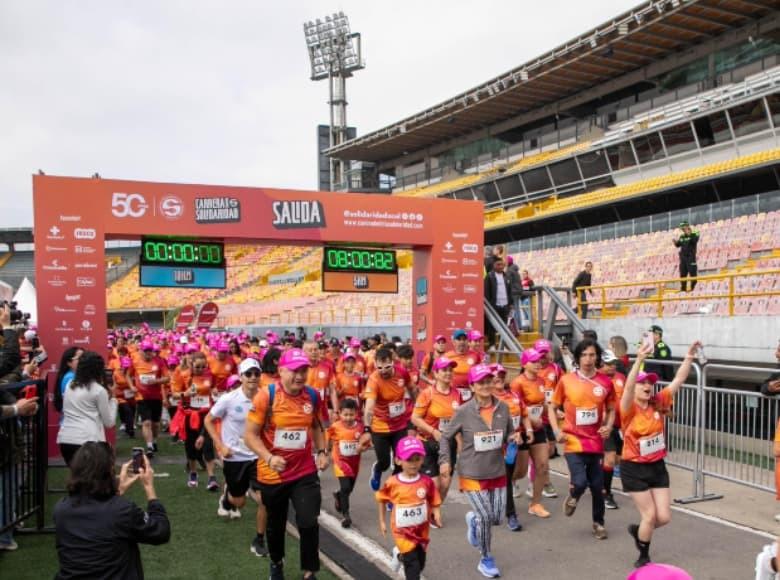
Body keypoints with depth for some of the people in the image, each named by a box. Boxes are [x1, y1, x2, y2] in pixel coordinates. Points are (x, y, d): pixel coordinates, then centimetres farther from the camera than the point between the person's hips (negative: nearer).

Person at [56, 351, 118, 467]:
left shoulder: (70, 385, 14)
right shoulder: (99, 390, -2)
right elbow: (109, 422, 2)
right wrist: (112, 400, 14)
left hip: (65, 439, 6)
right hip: (88, 441, -6)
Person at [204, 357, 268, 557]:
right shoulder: (229, 399, -16)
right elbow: (208, 421, -3)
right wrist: (220, 445, -11)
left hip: (257, 456, 1)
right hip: (234, 457, -1)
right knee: (239, 501, 12)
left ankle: (259, 540, 12)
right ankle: (227, 494, 48)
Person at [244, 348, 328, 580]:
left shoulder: (313, 396, -4)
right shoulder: (265, 396, -17)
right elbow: (250, 435, -14)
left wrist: (321, 451, 2)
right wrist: (269, 458, -27)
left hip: (305, 472, 2)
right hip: (272, 474, -1)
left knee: (309, 523, -6)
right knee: (276, 524, 19)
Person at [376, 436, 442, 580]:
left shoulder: (427, 482, -14)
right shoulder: (392, 483, -15)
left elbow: (435, 503, -6)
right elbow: (381, 499, 2)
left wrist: (436, 515, -26)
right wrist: (382, 522, 5)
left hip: (422, 530, 3)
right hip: (403, 532, -3)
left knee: (420, 565, 19)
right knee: (413, 567, -6)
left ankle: (400, 555, 49)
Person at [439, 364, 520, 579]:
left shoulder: (503, 408, -5)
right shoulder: (464, 411, -15)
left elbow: (509, 434, 9)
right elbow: (446, 437, -2)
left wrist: (514, 438, -13)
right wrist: (445, 460, -11)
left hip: (497, 472, 4)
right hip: (472, 474, -4)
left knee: (497, 518, 9)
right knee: (486, 517, -6)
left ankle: (473, 519, 45)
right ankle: (486, 560, 20)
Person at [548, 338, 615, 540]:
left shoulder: (605, 382, -2)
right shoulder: (566, 380, -5)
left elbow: (611, 410, 12)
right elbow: (552, 407, 5)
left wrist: (608, 426, -7)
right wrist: (557, 430, -8)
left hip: (596, 441, 2)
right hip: (573, 441, -2)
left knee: (598, 486, 10)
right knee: (580, 482, -15)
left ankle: (598, 523, 33)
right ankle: (572, 497, 21)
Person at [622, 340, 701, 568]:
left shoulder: (658, 403, -2)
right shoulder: (629, 409, -16)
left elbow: (678, 380, -8)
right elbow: (628, 387, -36)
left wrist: (689, 357, -20)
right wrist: (639, 360, -48)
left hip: (657, 466, 5)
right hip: (634, 468, -5)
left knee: (664, 517, 6)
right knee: (650, 516, 0)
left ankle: (638, 530, 38)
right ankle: (643, 557, 24)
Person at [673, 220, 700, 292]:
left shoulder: (694, 234, -3)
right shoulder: (681, 236, 14)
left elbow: (695, 241, -21)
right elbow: (678, 245, 15)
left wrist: (689, 235, -29)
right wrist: (676, 242, -5)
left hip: (691, 256, -7)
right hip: (683, 256, 7)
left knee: (692, 273, -7)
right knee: (683, 273, 8)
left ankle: (693, 287, -6)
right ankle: (683, 288, 14)